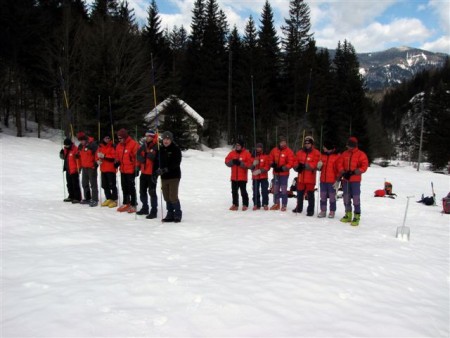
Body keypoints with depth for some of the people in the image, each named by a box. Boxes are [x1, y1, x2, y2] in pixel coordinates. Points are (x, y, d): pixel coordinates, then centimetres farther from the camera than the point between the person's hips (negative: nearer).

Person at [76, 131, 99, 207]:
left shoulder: (92, 144, -13)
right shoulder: (80, 146, 11)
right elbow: (79, 156, 21)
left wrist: (96, 163, -19)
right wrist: (80, 165, 16)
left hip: (91, 167, -8)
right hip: (84, 167, 8)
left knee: (93, 184, -6)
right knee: (84, 184, 15)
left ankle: (95, 200, -3)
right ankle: (87, 198, 27)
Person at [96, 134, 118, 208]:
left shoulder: (112, 146, -9)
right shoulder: (100, 146, 11)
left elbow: (114, 156, -18)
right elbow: (97, 154, 16)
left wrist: (104, 156, -20)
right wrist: (98, 160, -4)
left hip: (111, 169, -7)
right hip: (103, 169, 7)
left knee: (112, 185, -3)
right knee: (105, 185, 13)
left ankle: (114, 200, 4)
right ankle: (108, 199, 24)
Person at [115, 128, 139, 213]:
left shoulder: (133, 144, -14)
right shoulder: (119, 145, 8)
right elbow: (118, 156, 21)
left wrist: (137, 167, -15)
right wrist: (117, 162, 4)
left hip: (131, 170, -7)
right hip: (123, 170, 7)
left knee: (131, 187, -1)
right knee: (124, 187, 15)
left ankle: (133, 204, 9)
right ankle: (126, 203, 27)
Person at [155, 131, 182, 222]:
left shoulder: (176, 149, -6)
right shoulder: (161, 149, 11)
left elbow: (176, 163, -16)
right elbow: (158, 161, 15)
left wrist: (166, 169, -24)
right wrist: (156, 172, 5)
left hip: (174, 176, -6)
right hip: (164, 177, 6)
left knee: (173, 197, -9)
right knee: (167, 197, 8)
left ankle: (178, 214, 7)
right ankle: (170, 214, 19)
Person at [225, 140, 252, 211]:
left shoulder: (246, 153, -4)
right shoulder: (232, 153, 7)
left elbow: (249, 164, -11)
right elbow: (227, 161, 5)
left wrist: (240, 163, -20)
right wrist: (232, 161, -14)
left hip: (243, 177, -4)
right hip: (234, 177, 4)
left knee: (243, 191, 0)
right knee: (234, 191, 10)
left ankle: (245, 205, 10)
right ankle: (235, 204, 19)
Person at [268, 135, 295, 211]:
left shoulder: (289, 151, -7)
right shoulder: (274, 150, 5)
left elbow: (291, 163, -11)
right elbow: (270, 159, 15)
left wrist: (283, 168, -20)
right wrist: (272, 164, -5)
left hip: (284, 173, -4)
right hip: (276, 173, 4)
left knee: (283, 189, -2)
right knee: (275, 189, 11)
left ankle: (284, 205, 8)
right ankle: (276, 204, 23)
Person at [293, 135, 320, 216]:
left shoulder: (316, 153, -3)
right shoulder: (300, 153, 11)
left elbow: (315, 164, -13)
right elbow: (296, 162, 11)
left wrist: (305, 165, -22)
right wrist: (297, 167, -11)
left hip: (310, 178, -4)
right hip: (301, 177, 5)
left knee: (310, 194, 0)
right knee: (300, 193, 15)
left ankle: (310, 210, 8)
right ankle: (299, 208, 31)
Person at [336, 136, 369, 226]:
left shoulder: (361, 154, -3)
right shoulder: (344, 154, 10)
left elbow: (364, 166, -9)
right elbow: (340, 164, 7)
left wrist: (353, 172, -18)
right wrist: (343, 173, -10)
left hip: (355, 180, -5)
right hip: (345, 179, 5)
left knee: (356, 198, -7)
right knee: (346, 197, 11)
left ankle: (357, 217, -2)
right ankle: (348, 215, 22)